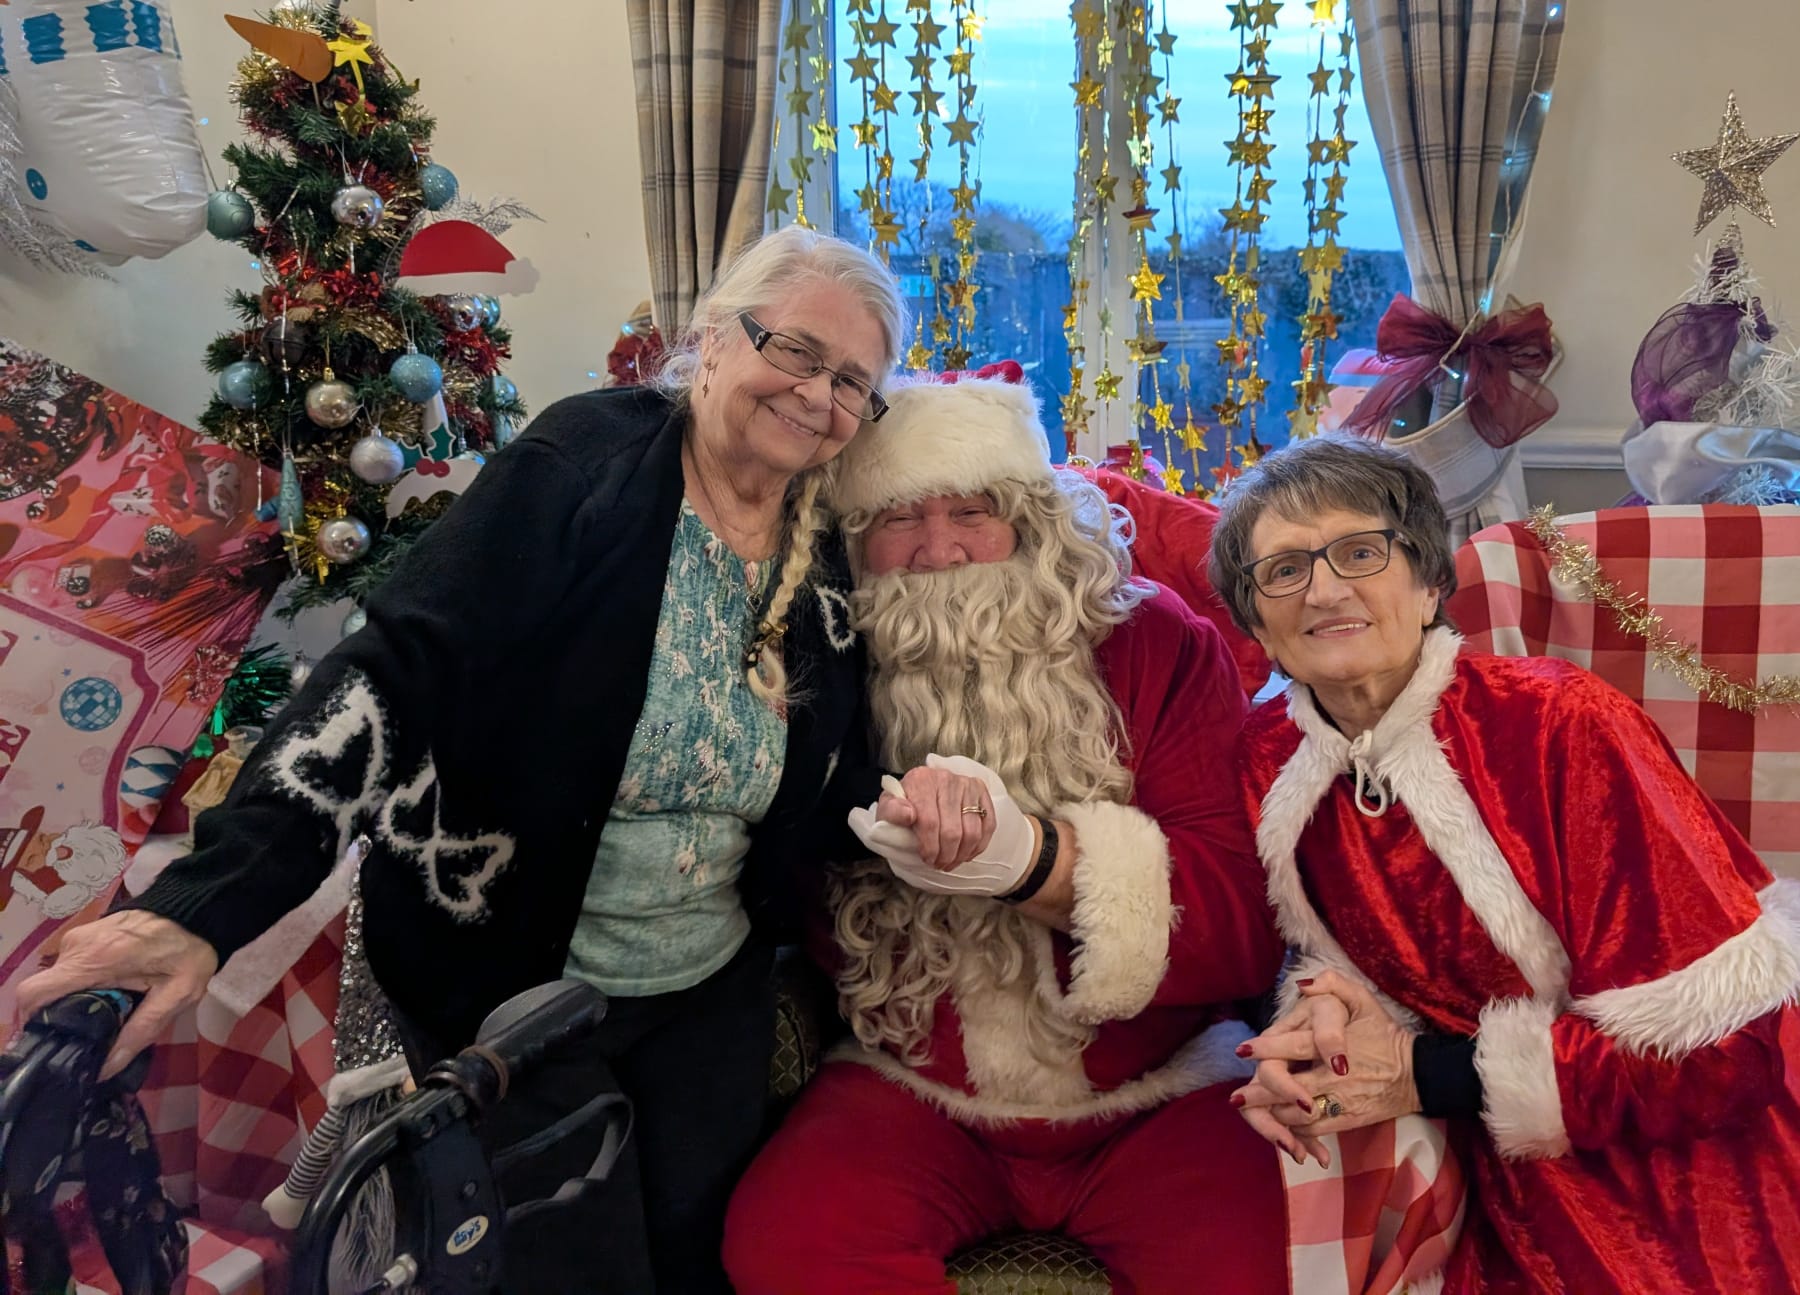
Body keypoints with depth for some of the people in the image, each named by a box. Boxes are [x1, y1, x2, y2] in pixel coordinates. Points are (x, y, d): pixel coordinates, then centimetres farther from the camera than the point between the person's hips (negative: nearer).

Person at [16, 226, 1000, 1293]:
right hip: (508, 989, -4)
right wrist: (210, 901, -34)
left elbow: (813, 801, 8)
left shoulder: (826, 563, -1)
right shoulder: (583, 464, -17)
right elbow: (397, 673, -25)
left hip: (712, 994, 5)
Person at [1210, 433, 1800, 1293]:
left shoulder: (1560, 727, -19)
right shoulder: (1272, 756, -5)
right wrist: (1322, 1020, -14)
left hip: (1675, 1182, -3)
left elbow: (1727, 1039, -18)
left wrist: (1428, 1076, -18)